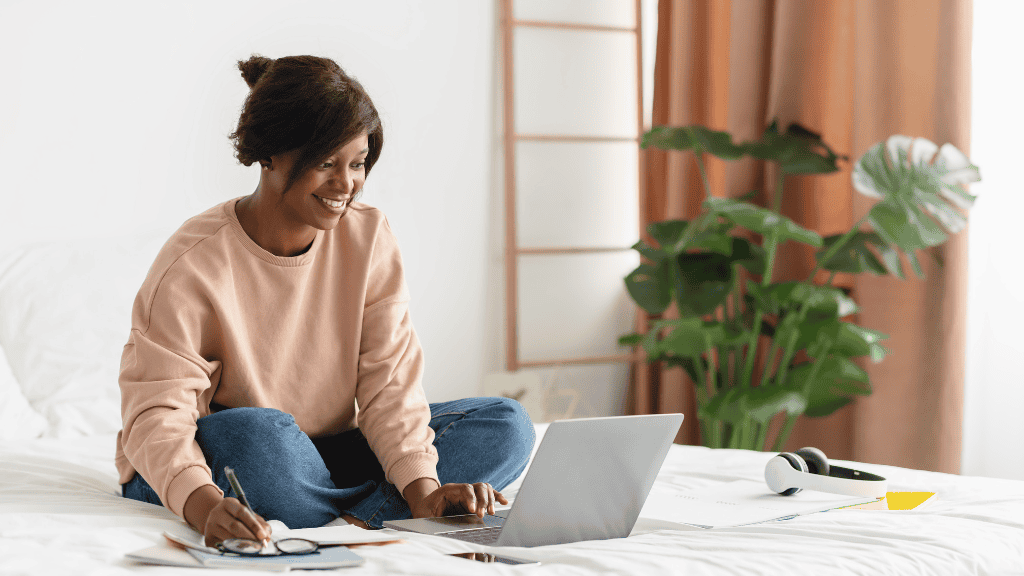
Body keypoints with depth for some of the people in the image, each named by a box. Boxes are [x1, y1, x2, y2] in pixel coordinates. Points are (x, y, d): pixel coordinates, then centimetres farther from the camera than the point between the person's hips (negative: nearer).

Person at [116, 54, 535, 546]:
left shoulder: (369, 238, -4)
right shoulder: (192, 265, -19)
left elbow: (389, 381, -9)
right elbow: (157, 414, -25)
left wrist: (423, 490, -26)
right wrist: (203, 505, -46)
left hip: (321, 463, 5)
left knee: (505, 424, -10)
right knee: (260, 433, -40)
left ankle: (350, 520, -26)